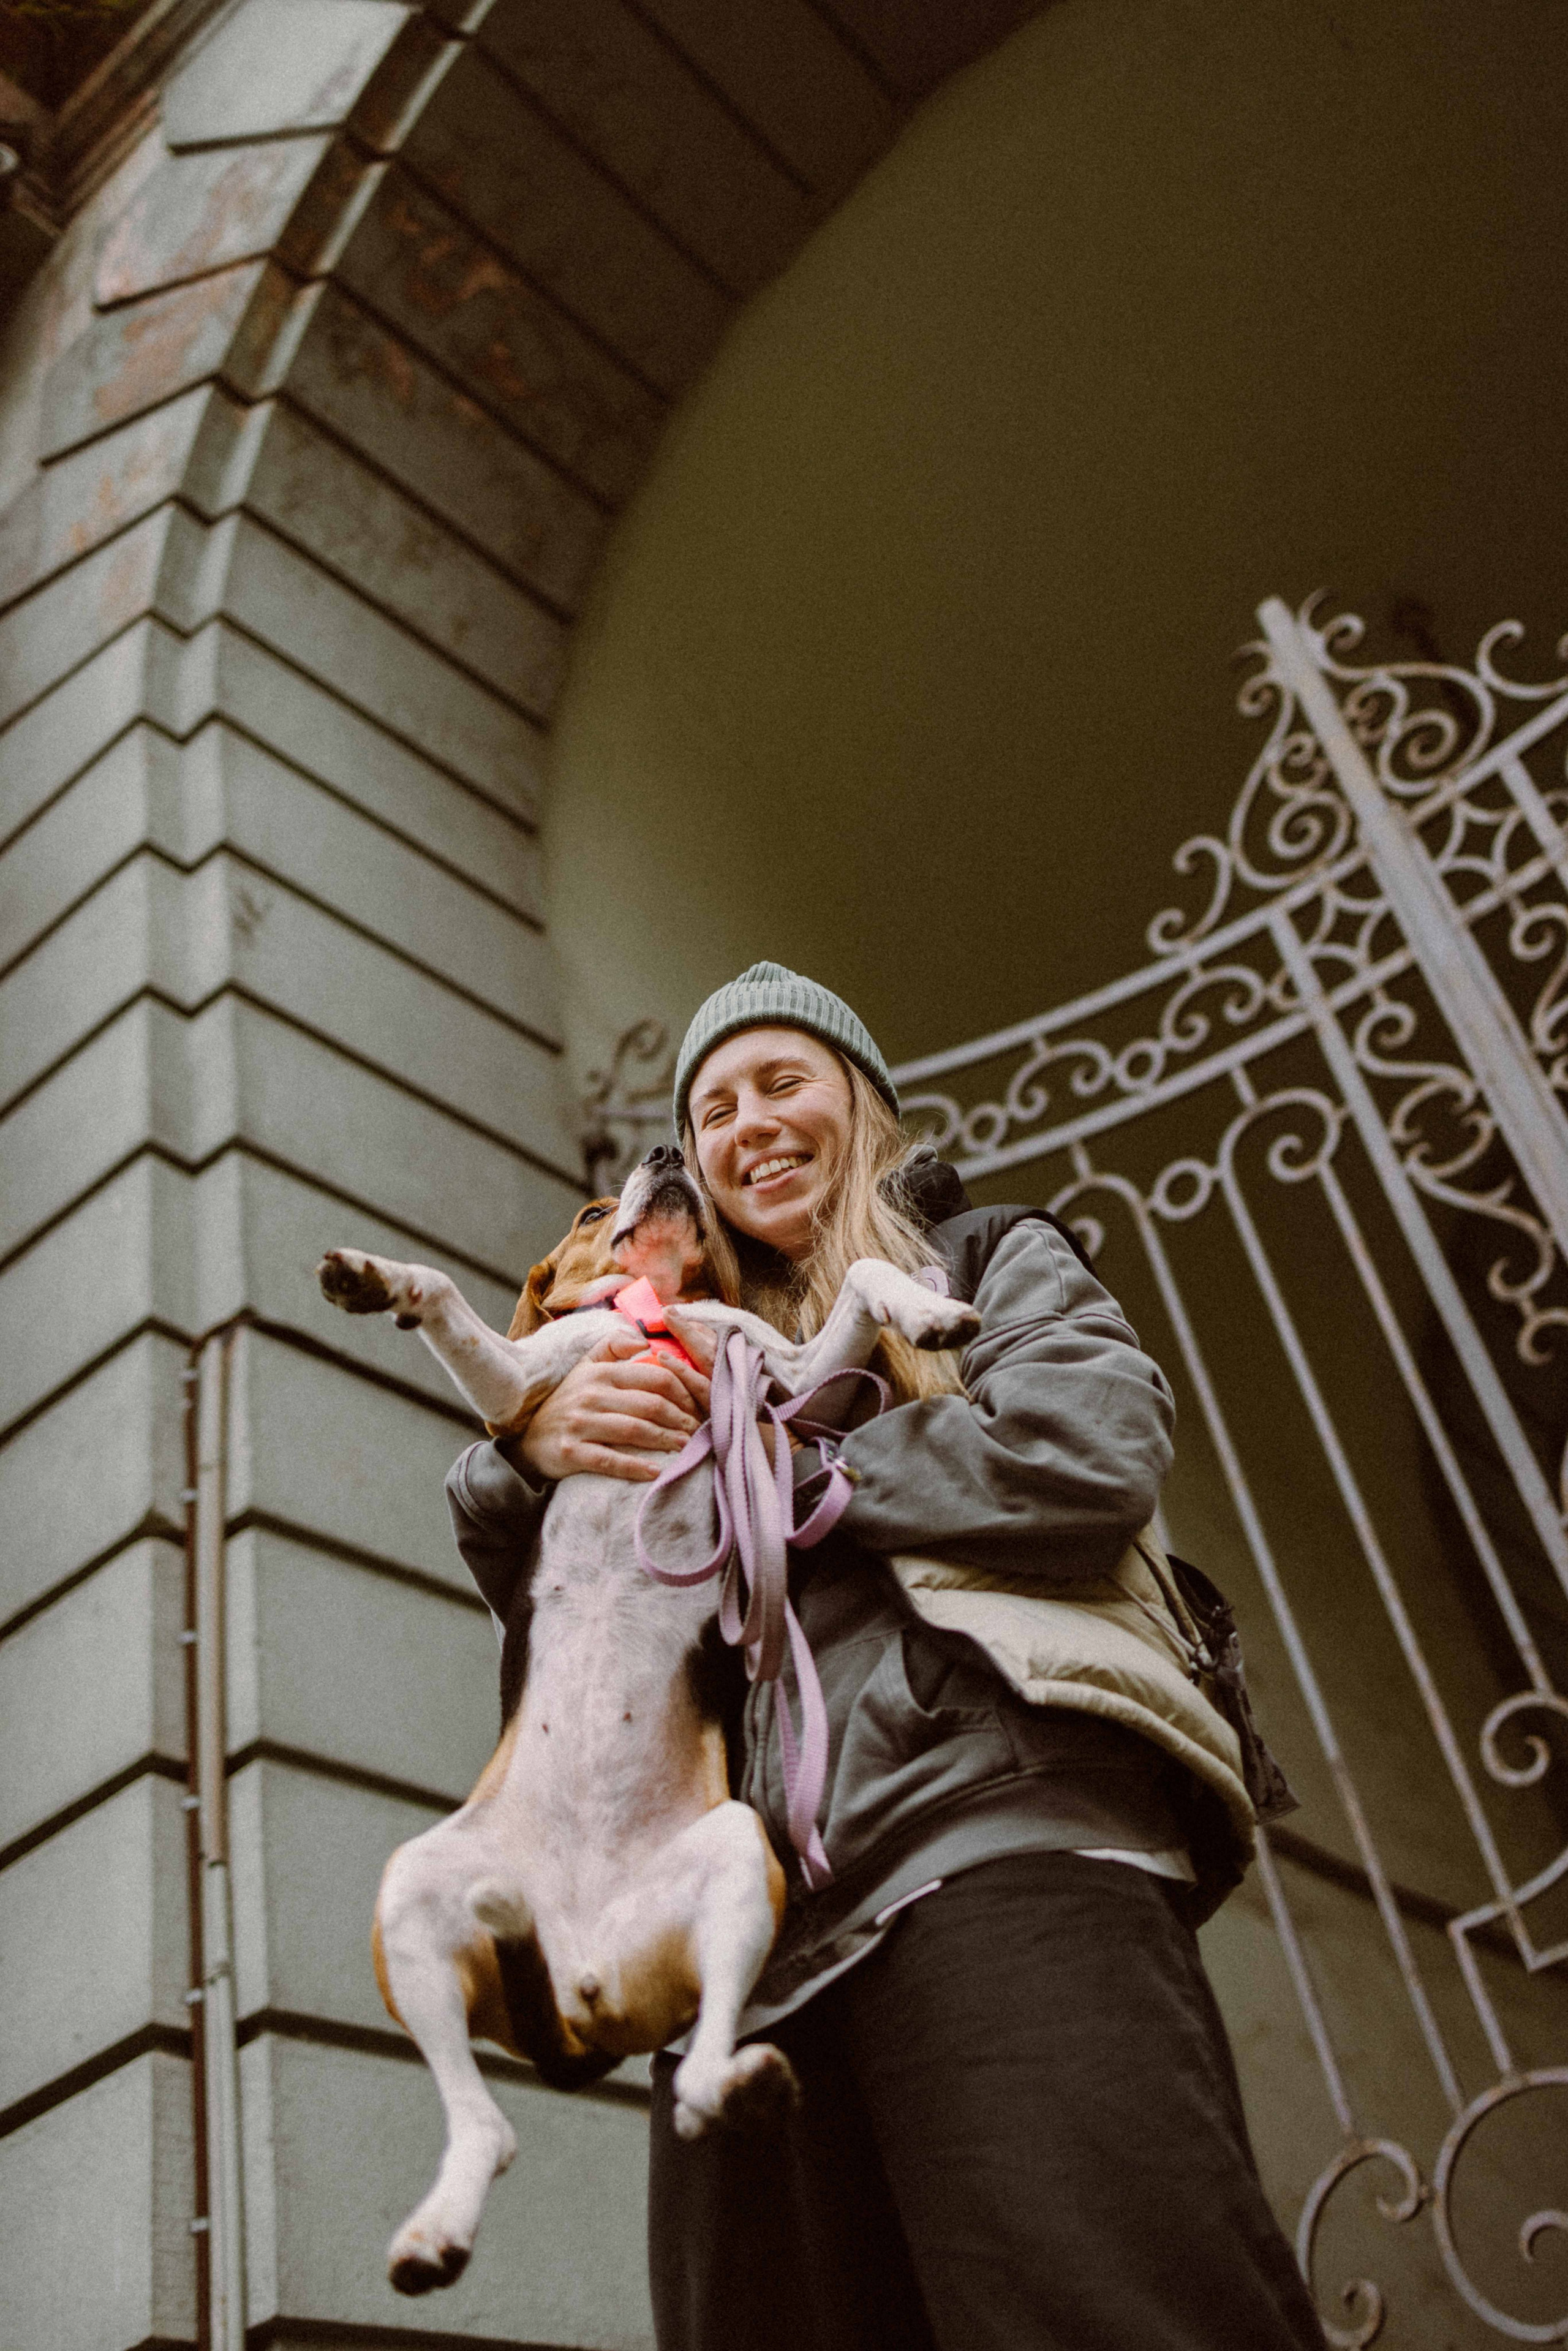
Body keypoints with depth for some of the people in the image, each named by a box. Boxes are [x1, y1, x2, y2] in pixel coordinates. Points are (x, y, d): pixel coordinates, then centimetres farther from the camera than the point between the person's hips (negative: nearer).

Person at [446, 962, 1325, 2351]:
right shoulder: (702, 1354, 32)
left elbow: (1093, 1456, -1)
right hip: (751, 1917, 5)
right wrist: (538, 1443, 2)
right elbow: (529, 1584, 26)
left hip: (995, 1848, -4)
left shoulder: (992, 1261, 21)